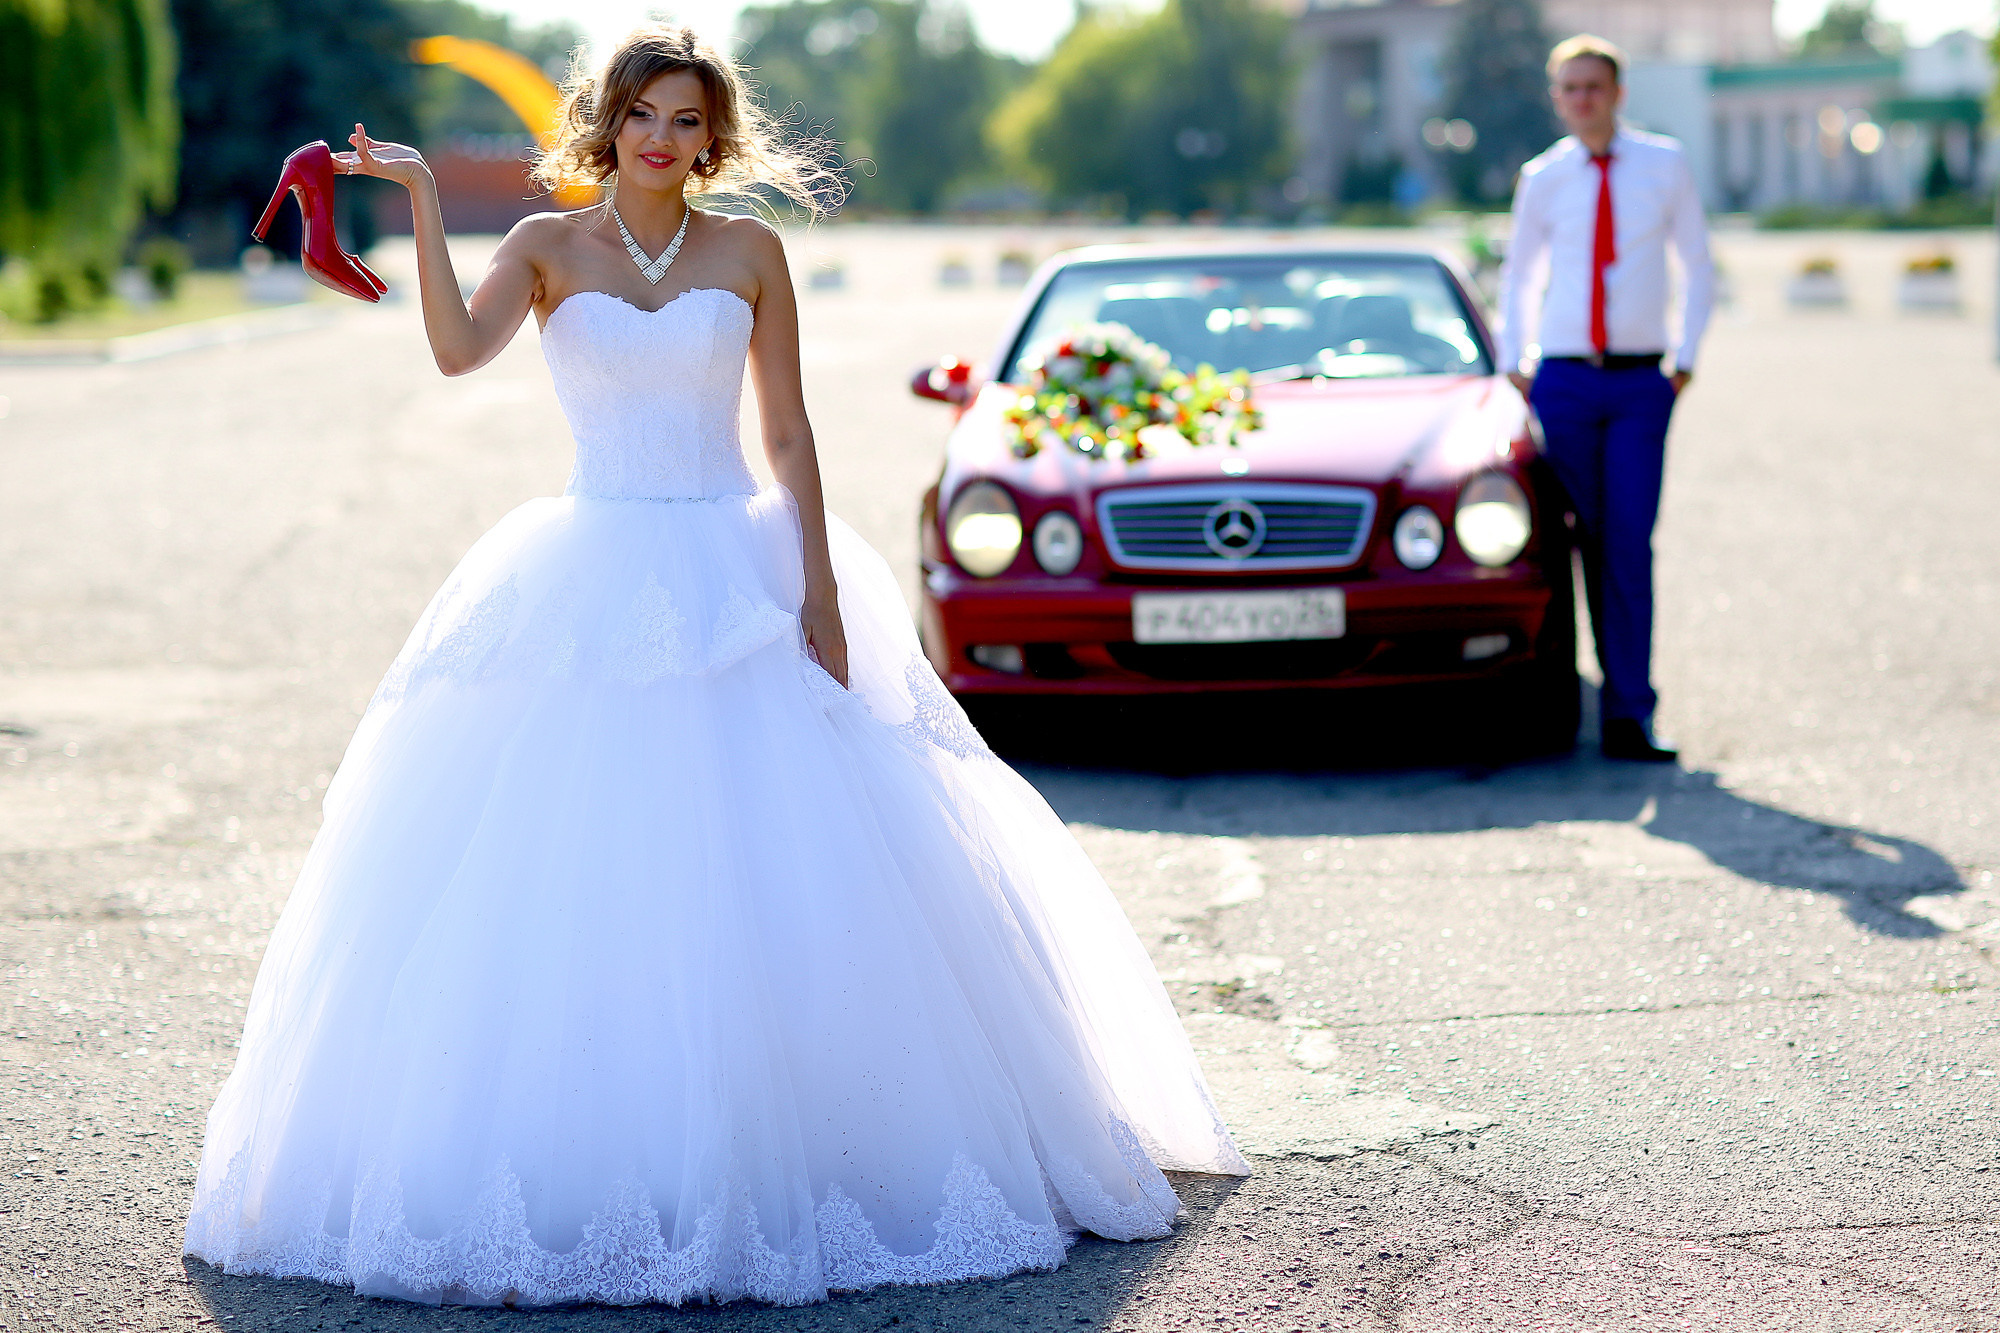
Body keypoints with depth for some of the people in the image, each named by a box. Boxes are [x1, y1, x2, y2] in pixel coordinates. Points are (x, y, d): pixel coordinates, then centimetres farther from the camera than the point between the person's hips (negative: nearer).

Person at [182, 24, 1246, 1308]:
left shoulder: (750, 252, 5)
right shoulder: (549, 246, 5)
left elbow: (790, 432, 4)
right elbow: (458, 348, -14)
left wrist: (819, 586, -4)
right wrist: (422, 196, -18)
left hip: (739, 575, 0)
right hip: (589, 588, 0)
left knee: (773, 865, -3)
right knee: (576, 857, -5)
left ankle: (765, 1150, 10)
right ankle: (578, 1164, 3)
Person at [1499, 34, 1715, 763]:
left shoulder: (1665, 165, 4)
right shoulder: (1542, 179, 6)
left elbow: (1698, 268, 11)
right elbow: (1518, 276, 20)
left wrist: (1685, 359, 3)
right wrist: (1511, 362, 11)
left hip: (1640, 383, -1)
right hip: (1562, 380, 1)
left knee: (1630, 546, -7)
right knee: (1584, 545, 0)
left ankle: (1628, 713, -6)